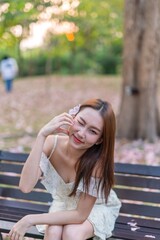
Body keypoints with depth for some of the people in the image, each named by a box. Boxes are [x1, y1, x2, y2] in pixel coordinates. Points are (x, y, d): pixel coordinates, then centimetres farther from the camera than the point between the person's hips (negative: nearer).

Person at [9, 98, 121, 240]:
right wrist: (42, 135, -41)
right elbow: (26, 187, -37)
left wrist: (30, 220, -30)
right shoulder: (52, 143, -25)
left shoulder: (97, 161, -34)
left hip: (97, 207, -2)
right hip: (64, 203, 2)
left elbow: (81, 214, -28)